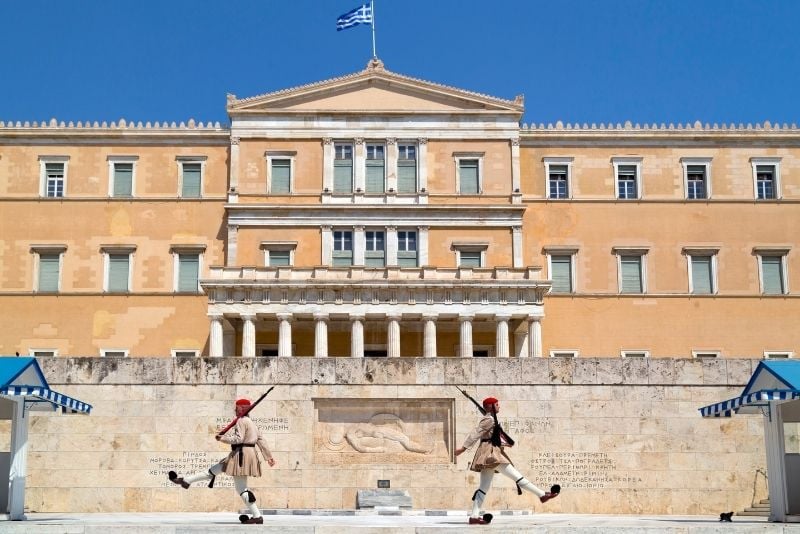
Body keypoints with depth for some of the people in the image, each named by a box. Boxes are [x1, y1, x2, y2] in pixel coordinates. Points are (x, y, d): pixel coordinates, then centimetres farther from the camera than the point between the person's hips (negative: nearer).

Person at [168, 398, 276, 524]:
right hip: (247, 454, 10)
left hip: (241, 456, -10)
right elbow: (261, 440, 16)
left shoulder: (242, 421, -13)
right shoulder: (251, 422, 17)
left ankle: (257, 516, -6)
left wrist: (222, 438, -9)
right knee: (213, 470, 15)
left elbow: (238, 439, -22)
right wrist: (269, 456, 17)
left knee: (241, 488, -6)